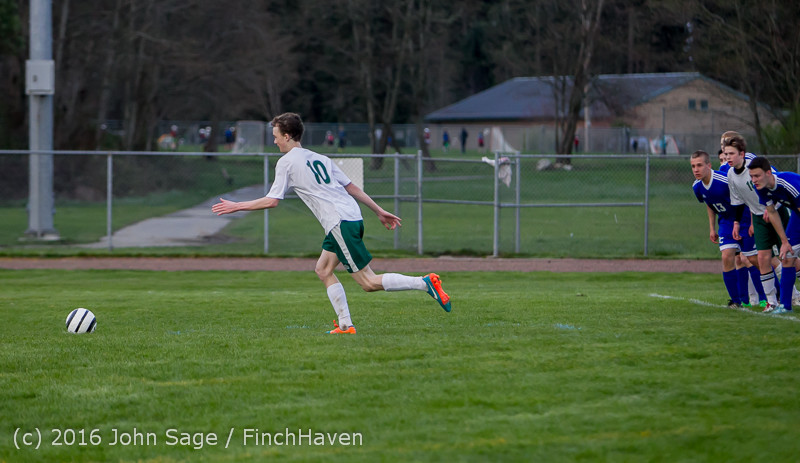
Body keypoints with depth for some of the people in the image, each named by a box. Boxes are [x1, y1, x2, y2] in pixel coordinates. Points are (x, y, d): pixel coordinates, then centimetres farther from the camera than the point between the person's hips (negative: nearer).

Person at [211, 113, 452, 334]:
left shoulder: (287, 161, 1)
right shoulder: (319, 158, 22)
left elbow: (272, 201, -4)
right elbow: (351, 187, 22)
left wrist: (235, 206, 5)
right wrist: (380, 211, 25)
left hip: (340, 222, -9)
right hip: (353, 217, 9)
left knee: (368, 283, -9)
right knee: (323, 270, 16)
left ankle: (425, 282, -21)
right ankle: (345, 325, 9)